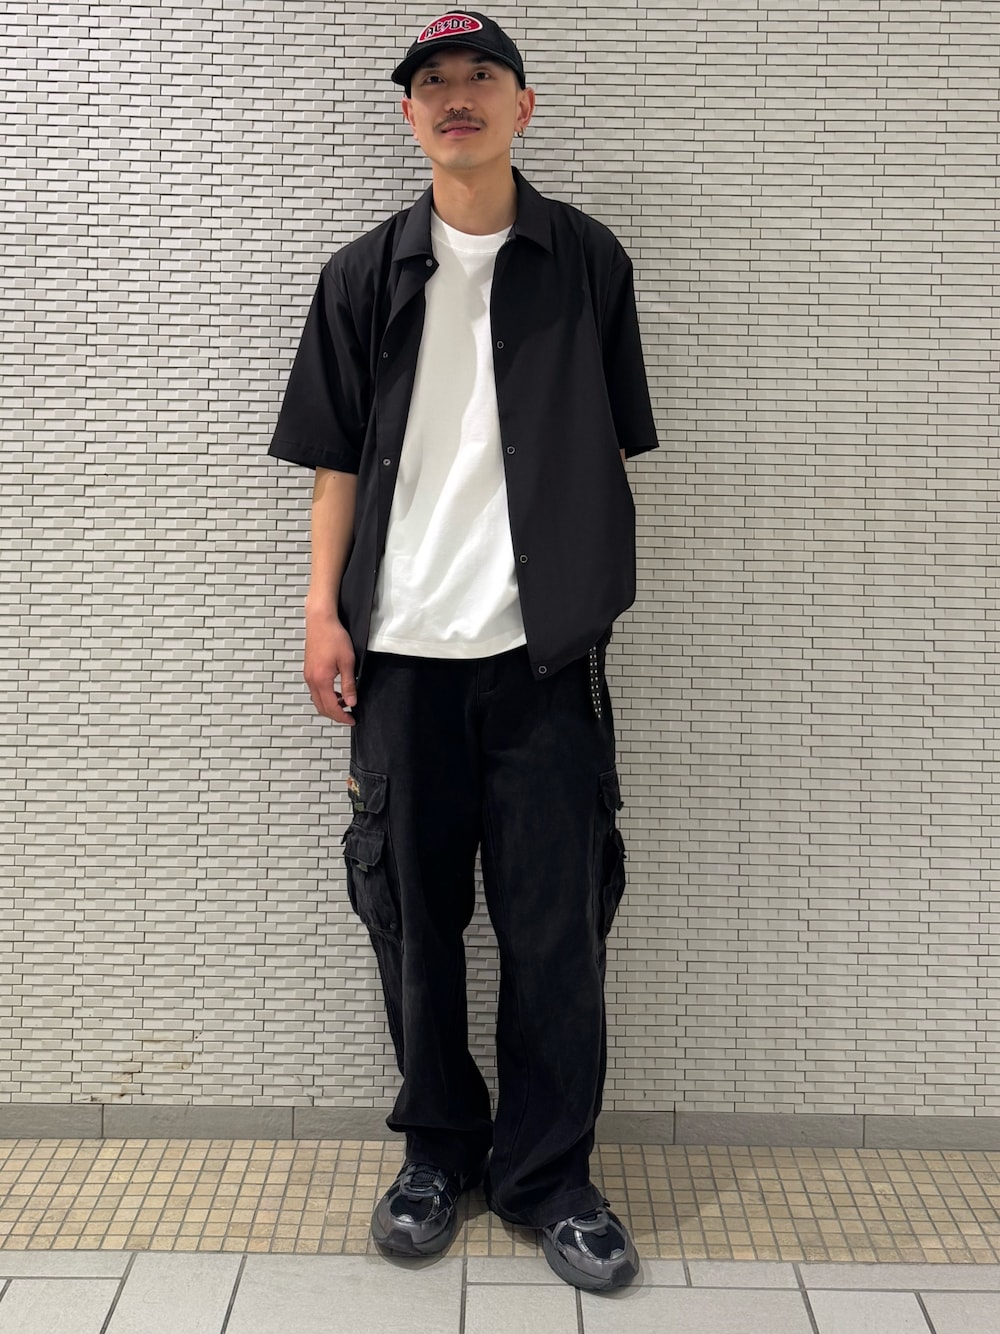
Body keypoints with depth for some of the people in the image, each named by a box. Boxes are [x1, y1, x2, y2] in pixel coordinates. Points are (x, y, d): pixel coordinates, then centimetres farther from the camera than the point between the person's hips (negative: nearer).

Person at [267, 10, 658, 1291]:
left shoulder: (586, 260, 7)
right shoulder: (365, 274, 10)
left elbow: (611, 447, 7)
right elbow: (337, 454, 9)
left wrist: (597, 599, -1)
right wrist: (323, 607, 0)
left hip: (542, 643, -1)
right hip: (401, 642, 2)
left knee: (554, 916, 1)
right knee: (410, 906, 8)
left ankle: (547, 1171, 17)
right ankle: (438, 1147, 26)